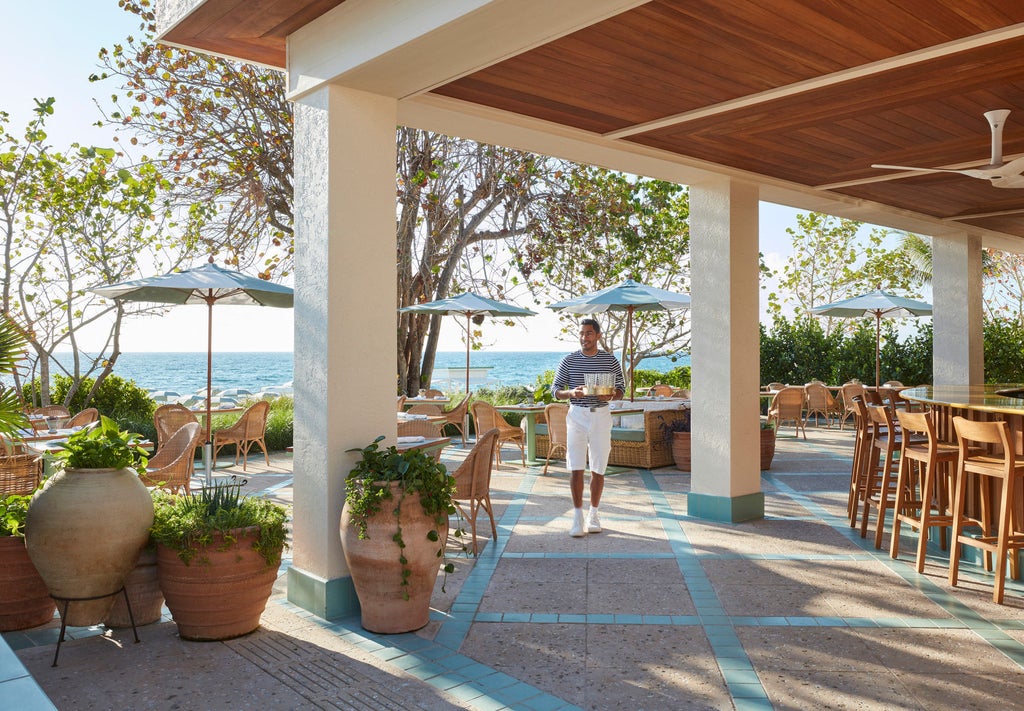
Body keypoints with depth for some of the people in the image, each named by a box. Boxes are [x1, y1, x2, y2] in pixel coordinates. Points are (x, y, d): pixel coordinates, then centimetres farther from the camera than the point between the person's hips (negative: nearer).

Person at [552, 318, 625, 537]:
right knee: (576, 469, -5)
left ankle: (593, 515, 20)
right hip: (576, 415, 0)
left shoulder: (610, 360, 3)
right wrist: (571, 392, -16)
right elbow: (555, 389, 5)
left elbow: (621, 388, 7)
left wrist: (610, 396, -15)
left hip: (601, 415, 1)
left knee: (598, 470, 6)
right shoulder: (568, 361, 3)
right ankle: (577, 517, 1)